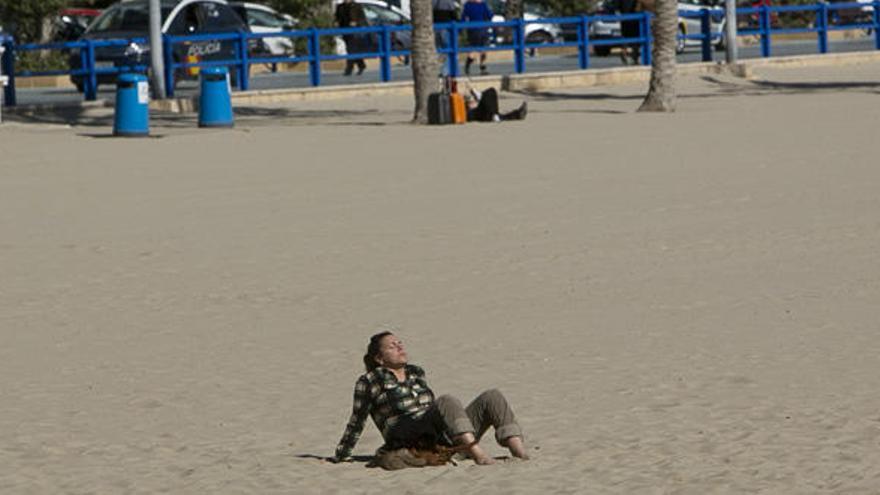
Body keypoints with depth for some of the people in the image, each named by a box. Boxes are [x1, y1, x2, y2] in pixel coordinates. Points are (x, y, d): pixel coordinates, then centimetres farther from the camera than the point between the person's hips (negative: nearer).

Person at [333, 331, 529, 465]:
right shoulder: (369, 382, 9)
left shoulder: (416, 373, 27)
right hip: (411, 439, -7)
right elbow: (357, 422, 14)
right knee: (447, 401, -36)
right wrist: (341, 455, 16)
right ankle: (480, 457, -56)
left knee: (492, 397, -14)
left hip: (443, 438, 7)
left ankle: (519, 454, -36)